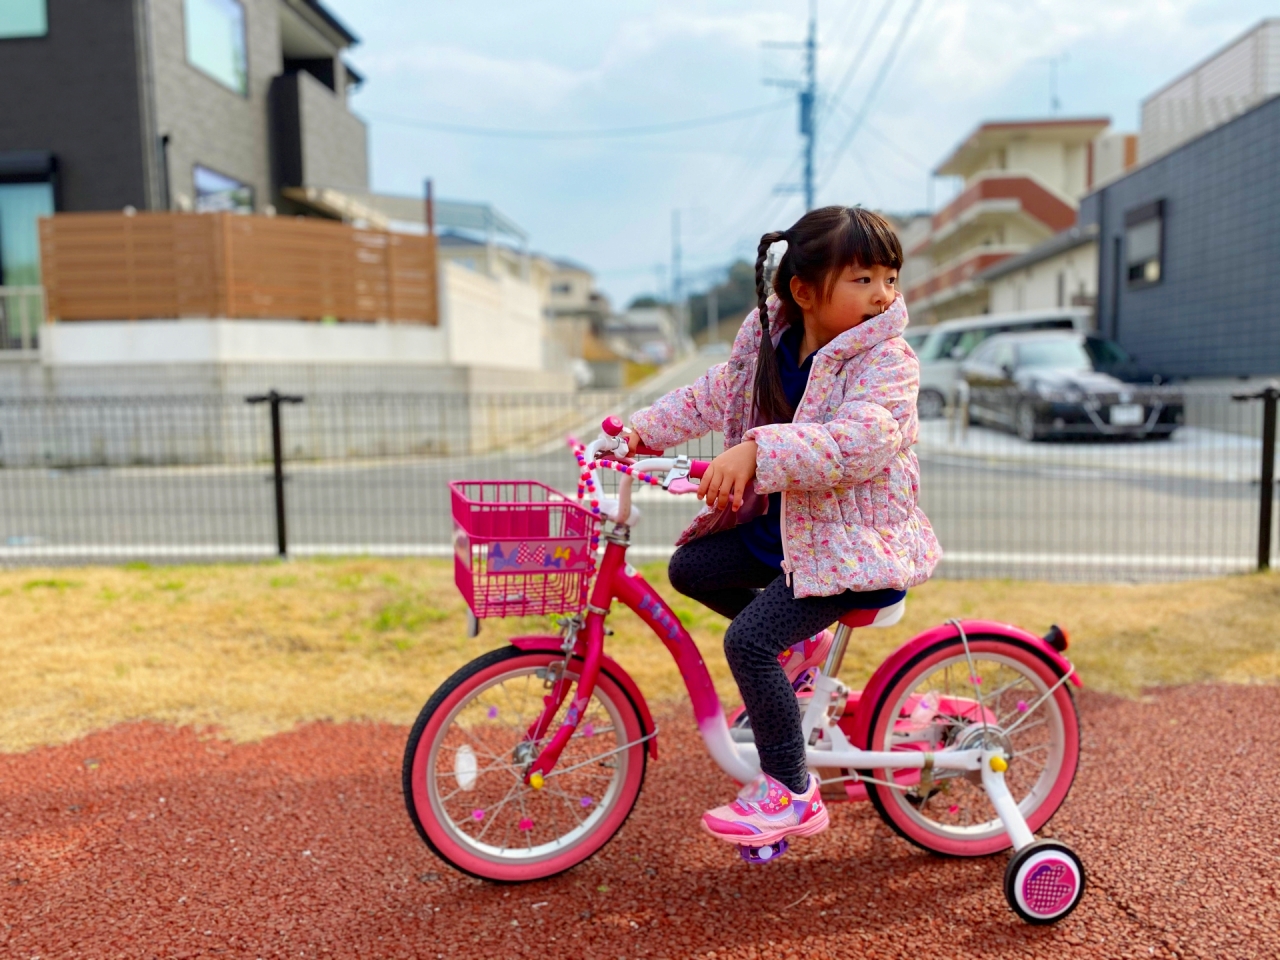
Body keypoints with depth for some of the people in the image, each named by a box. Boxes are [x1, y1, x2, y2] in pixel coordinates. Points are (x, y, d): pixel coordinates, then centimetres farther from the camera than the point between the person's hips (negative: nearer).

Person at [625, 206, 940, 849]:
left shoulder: (887, 362, -20)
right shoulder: (766, 336, 0)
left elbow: (858, 443, -38)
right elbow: (715, 394, 14)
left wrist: (755, 452, -48)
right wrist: (642, 430, 5)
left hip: (854, 538, -8)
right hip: (780, 520, 8)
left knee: (748, 640, -20)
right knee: (689, 566, 12)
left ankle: (791, 794, -1)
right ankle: (799, 643, 27)